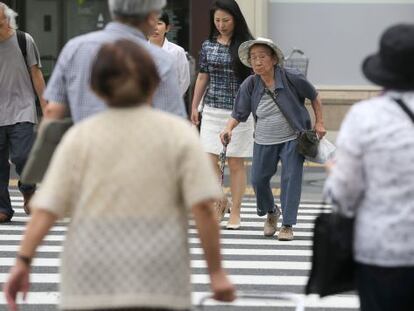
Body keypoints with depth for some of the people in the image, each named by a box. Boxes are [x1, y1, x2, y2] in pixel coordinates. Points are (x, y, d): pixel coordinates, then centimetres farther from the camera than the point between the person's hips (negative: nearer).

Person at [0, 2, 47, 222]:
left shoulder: (24, 41, 0)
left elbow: (36, 74, 6)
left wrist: (45, 105, 3)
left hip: (21, 110, -2)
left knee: (21, 156, -14)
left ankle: (28, 191, 15)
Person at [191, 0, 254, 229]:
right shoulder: (208, 46, 7)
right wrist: (194, 107, 17)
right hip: (212, 110, 3)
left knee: (236, 163, 2)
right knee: (209, 160, -3)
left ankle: (235, 211, 11)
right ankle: (220, 202, 19)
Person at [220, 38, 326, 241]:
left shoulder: (291, 78, -15)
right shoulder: (249, 85, -8)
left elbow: (314, 96, 1)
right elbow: (239, 113, -3)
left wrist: (319, 122, 1)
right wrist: (229, 128, -22)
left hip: (292, 139, -3)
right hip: (264, 142, 3)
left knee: (291, 179, -10)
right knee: (258, 180, 5)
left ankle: (287, 225, -1)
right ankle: (271, 212, 36)